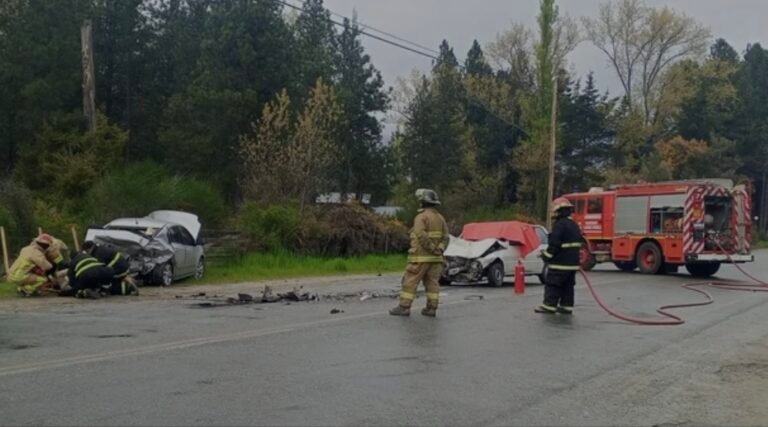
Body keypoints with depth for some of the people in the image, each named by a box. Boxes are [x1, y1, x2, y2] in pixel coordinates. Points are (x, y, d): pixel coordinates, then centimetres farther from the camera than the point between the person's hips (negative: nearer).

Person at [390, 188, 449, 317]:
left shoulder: (421, 217, -11)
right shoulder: (440, 217, 13)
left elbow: (421, 236, -23)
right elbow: (445, 237, 5)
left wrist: (432, 248, -16)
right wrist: (439, 249, -6)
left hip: (421, 257, -7)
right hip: (436, 258, 7)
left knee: (410, 281, -2)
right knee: (432, 282, 8)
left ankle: (404, 307, -3)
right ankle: (431, 308, 7)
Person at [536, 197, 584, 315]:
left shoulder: (559, 225, -16)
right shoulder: (574, 225, 15)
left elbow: (554, 243, -20)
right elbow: (580, 242, 23)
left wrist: (546, 256, -9)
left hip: (560, 262, -9)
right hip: (573, 262, 9)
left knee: (552, 283, -4)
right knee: (568, 285, 11)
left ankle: (549, 305, -4)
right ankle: (566, 306, 12)